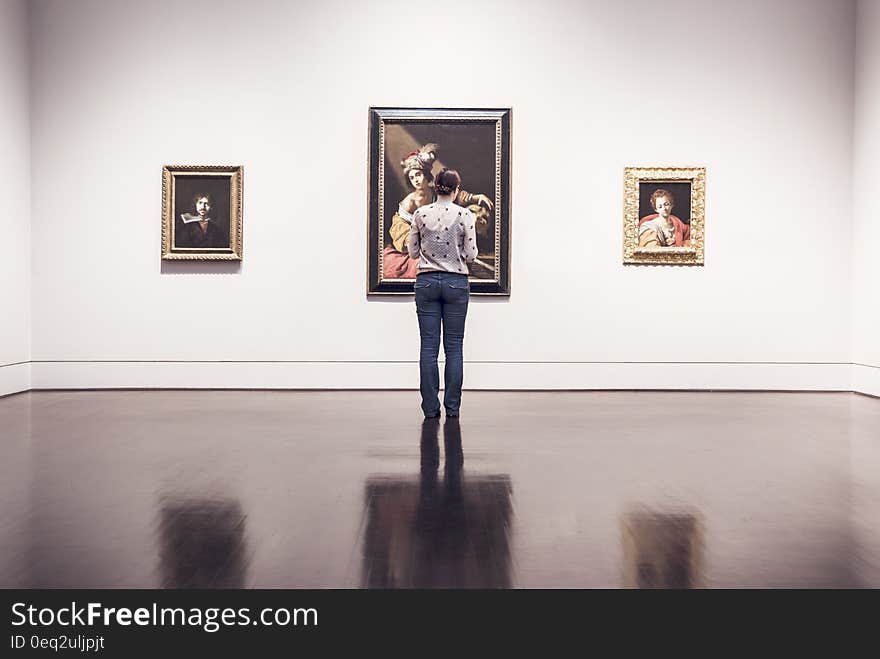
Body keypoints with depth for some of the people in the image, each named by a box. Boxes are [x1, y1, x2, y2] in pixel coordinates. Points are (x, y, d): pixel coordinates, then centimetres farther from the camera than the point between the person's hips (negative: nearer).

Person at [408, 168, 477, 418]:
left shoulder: (420, 214, -1)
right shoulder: (465, 215, -7)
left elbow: (412, 251, 5)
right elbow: (471, 254, -5)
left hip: (426, 282, 1)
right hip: (456, 283, -1)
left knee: (429, 346, 4)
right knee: (454, 347, 6)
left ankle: (431, 407, 6)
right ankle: (452, 407, 9)